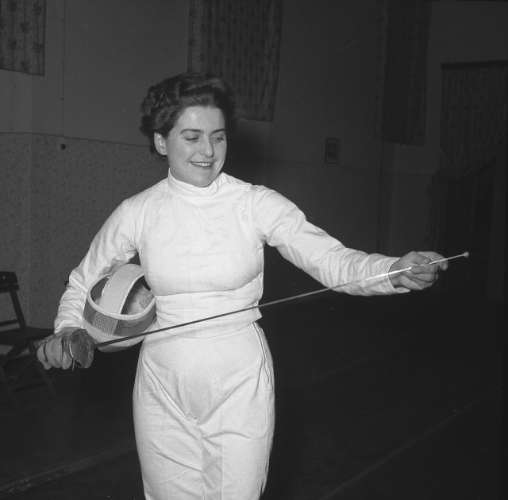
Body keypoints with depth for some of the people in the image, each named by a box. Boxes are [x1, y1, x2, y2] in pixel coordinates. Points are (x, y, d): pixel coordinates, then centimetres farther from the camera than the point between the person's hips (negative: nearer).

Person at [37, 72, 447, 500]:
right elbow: (83, 283, 10)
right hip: (163, 386, 2)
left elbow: (332, 260, -19)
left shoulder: (258, 204, -9)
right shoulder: (137, 213, -4)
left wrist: (398, 271, -37)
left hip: (239, 386, -1)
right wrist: (67, 331, -8)